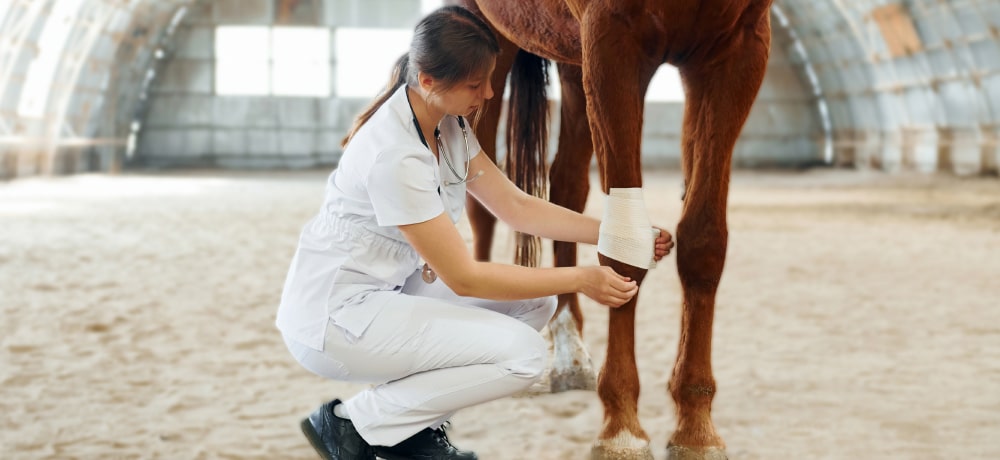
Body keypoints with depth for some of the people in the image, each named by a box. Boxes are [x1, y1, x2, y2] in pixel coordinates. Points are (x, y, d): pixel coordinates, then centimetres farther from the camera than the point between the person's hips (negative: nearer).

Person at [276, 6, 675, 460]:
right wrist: (580, 278, -18)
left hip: (388, 293, 9)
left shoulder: (450, 126, 1)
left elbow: (516, 207, 7)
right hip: (330, 318, -9)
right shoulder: (394, 154, -27)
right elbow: (462, 277, -22)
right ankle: (353, 423, -6)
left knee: (535, 301, 2)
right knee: (523, 354, -18)